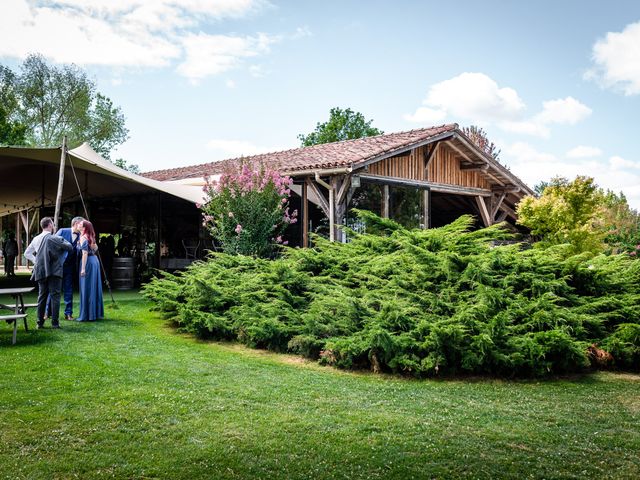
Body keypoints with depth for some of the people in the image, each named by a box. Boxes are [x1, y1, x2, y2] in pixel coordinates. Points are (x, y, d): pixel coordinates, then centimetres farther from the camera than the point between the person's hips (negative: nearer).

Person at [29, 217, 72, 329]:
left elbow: (27, 253, 17)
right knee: (55, 296, -2)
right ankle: (55, 322, -3)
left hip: (40, 271, 5)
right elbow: (70, 248, -3)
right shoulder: (54, 238, -9)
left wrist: (35, 261, 17)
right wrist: (65, 241, 15)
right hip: (54, 271, -5)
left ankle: (40, 322, 13)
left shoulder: (36, 239, 8)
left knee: (42, 296, 11)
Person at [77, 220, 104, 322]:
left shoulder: (83, 238, -10)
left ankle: (87, 315, -2)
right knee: (94, 287, 12)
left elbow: (85, 253, -18)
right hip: (95, 260, 8)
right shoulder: (91, 237, 14)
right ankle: (96, 313, 17)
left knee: (87, 288, -4)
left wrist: (83, 268, -20)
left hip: (88, 261, -8)